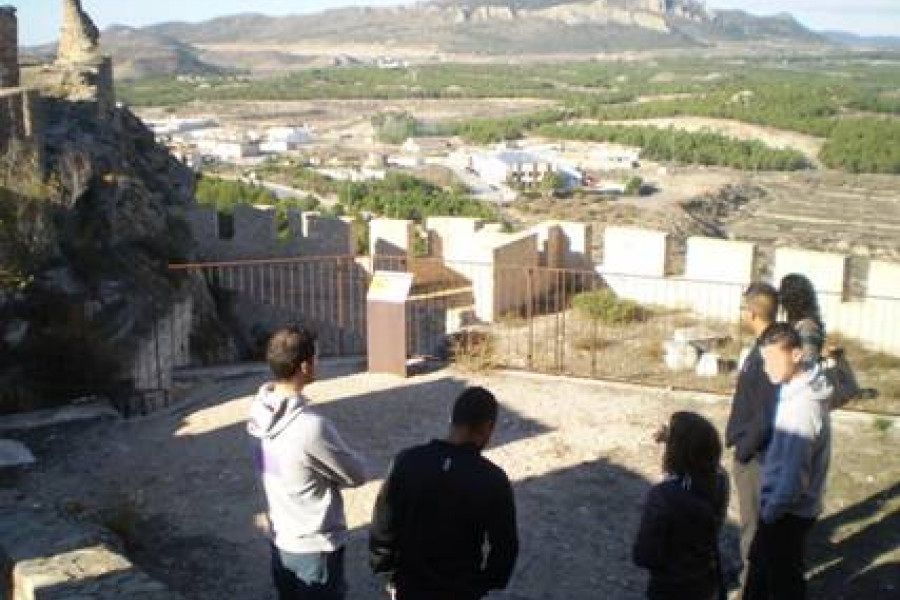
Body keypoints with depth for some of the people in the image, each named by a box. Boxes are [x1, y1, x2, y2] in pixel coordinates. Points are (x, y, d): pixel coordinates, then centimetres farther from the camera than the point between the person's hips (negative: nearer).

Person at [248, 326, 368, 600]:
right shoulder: (311, 426, -31)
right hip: (315, 548, -7)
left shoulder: (262, 413, -7)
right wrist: (331, 468, 1)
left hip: (281, 541, 7)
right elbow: (357, 475, -15)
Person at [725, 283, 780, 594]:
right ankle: (751, 567, 36)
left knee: (754, 521, 4)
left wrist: (743, 451, -16)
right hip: (753, 449, 9)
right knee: (754, 517, 22)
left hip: (755, 453, -9)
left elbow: (766, 416, -26)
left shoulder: (767, 353, -26)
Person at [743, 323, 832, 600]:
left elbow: (794, 476, -28)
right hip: (783, 505, 9)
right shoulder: (798, 388, -1)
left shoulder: (801, 407, -31)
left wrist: (770, 511, -13)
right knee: (760, 563, 25)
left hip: (788, 511, -9)